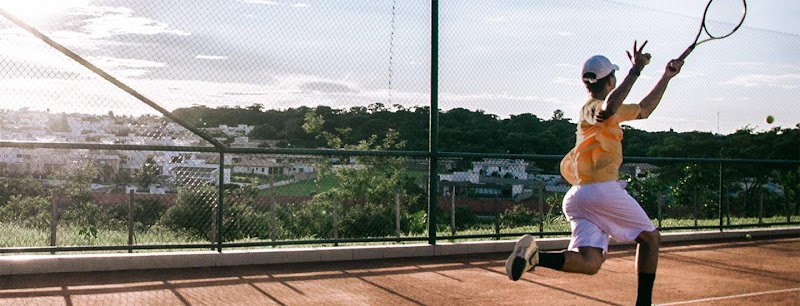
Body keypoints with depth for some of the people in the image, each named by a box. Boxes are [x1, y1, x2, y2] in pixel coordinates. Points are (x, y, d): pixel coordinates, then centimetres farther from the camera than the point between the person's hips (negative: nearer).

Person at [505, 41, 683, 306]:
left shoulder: (599, 107, 25)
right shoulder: (592, 107, -4)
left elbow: (644, 110, 39)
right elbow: (608, 110, -31)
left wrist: (666, 77, 38)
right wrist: (635, 70, -25)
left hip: (576, 196, 8)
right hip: (603, 189, -8)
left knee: (589, 263, -8)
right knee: (650, 238, 12)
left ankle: (535, 256, -29)